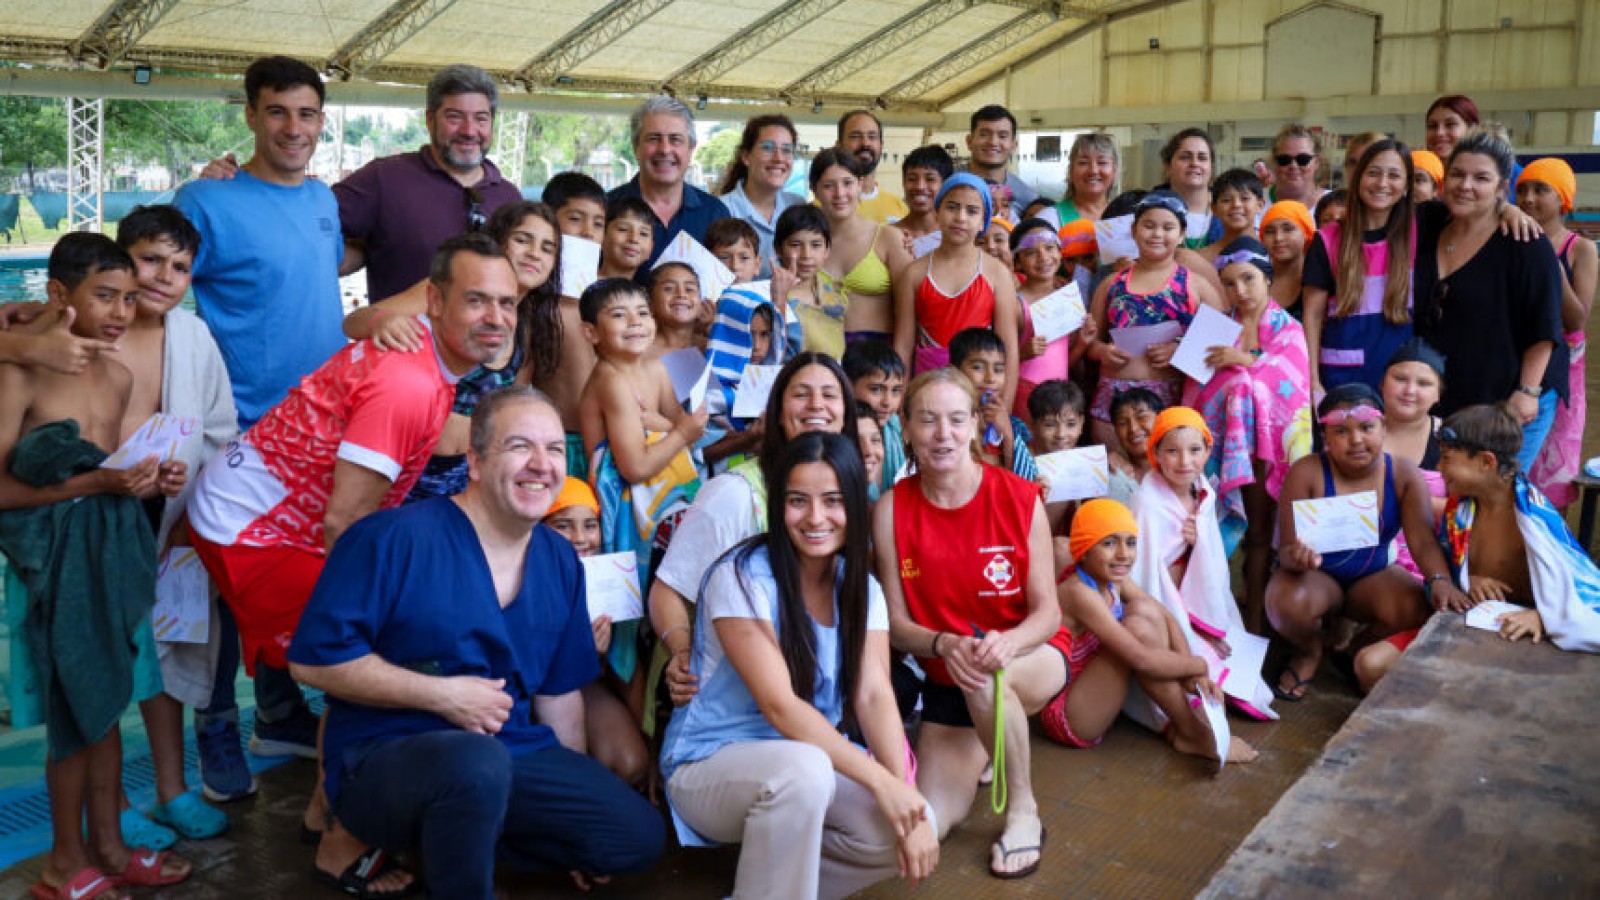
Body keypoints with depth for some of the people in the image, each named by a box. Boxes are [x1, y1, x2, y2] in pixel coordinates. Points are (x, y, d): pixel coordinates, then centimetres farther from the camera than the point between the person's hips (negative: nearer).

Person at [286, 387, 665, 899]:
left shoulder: (560, 562, 8)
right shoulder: (395, 539, -13)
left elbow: (559, 690, 17)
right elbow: (314, 660, -15)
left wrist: (579, 798, 14)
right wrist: (443, 695, -17)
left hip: (512, 751, 7)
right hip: (382, 758, -7)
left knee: (639, 837, -5)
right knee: (479, 761, -40)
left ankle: (448, 836, 7)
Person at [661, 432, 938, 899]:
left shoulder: (861, 588, 1)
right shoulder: (743, 577, -18)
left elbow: (874, 696, -10)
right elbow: (780, 705, -24)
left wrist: (904, 789, -26)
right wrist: (879, 780, -29)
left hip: (810, 755, 6)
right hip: (710, 762, -6)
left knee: (915, 830, -17)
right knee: (804, 771, -38)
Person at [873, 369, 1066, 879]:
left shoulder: (1020, 498, -15)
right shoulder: (891, 510, -11)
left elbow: (1047, 612, -12)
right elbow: (896, 622, -9)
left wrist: (1007, 642, -35)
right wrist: (944, 643, -31)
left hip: (1034, 658, -2)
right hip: (944, 676, 3)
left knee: (985, 677, -40)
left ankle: (1024, 812, -13)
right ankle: (984, 751, 26)